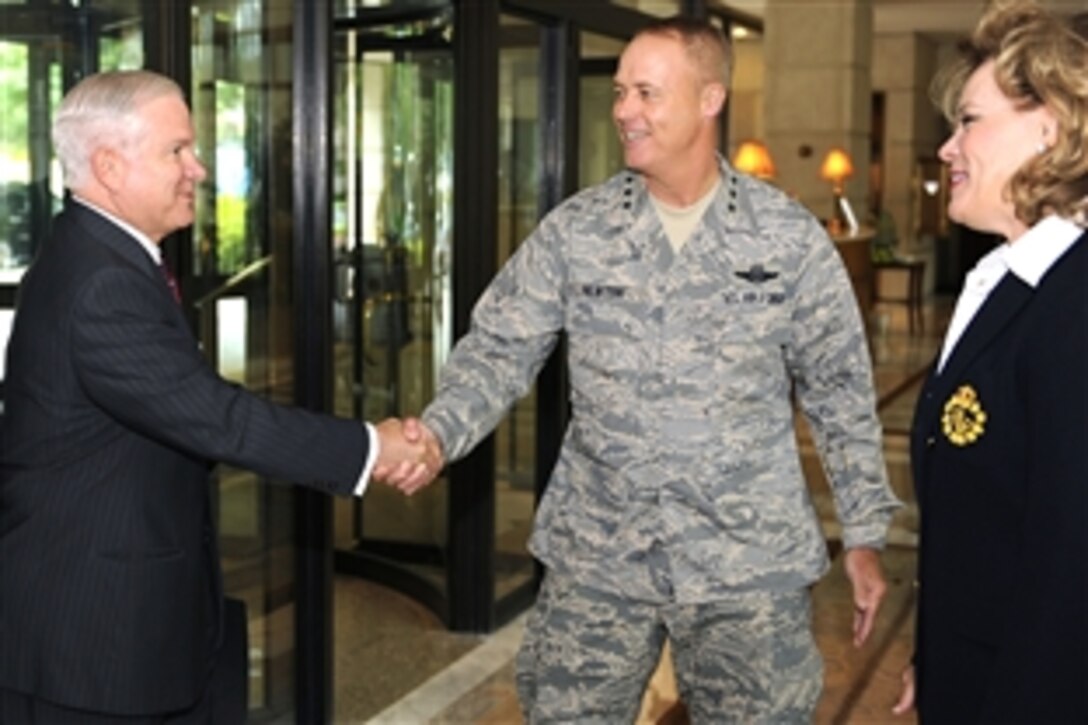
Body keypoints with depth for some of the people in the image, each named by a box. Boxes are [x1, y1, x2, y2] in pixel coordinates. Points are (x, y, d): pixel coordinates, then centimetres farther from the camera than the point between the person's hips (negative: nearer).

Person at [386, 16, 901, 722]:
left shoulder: (790, 237, -4)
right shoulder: (574, 231, -1)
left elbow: (840, 390, 2)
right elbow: (499, 349, 0)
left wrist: (865, 535, 2)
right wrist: (437, 433, -19)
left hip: (751, 562, -1)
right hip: (596, 558, 1)